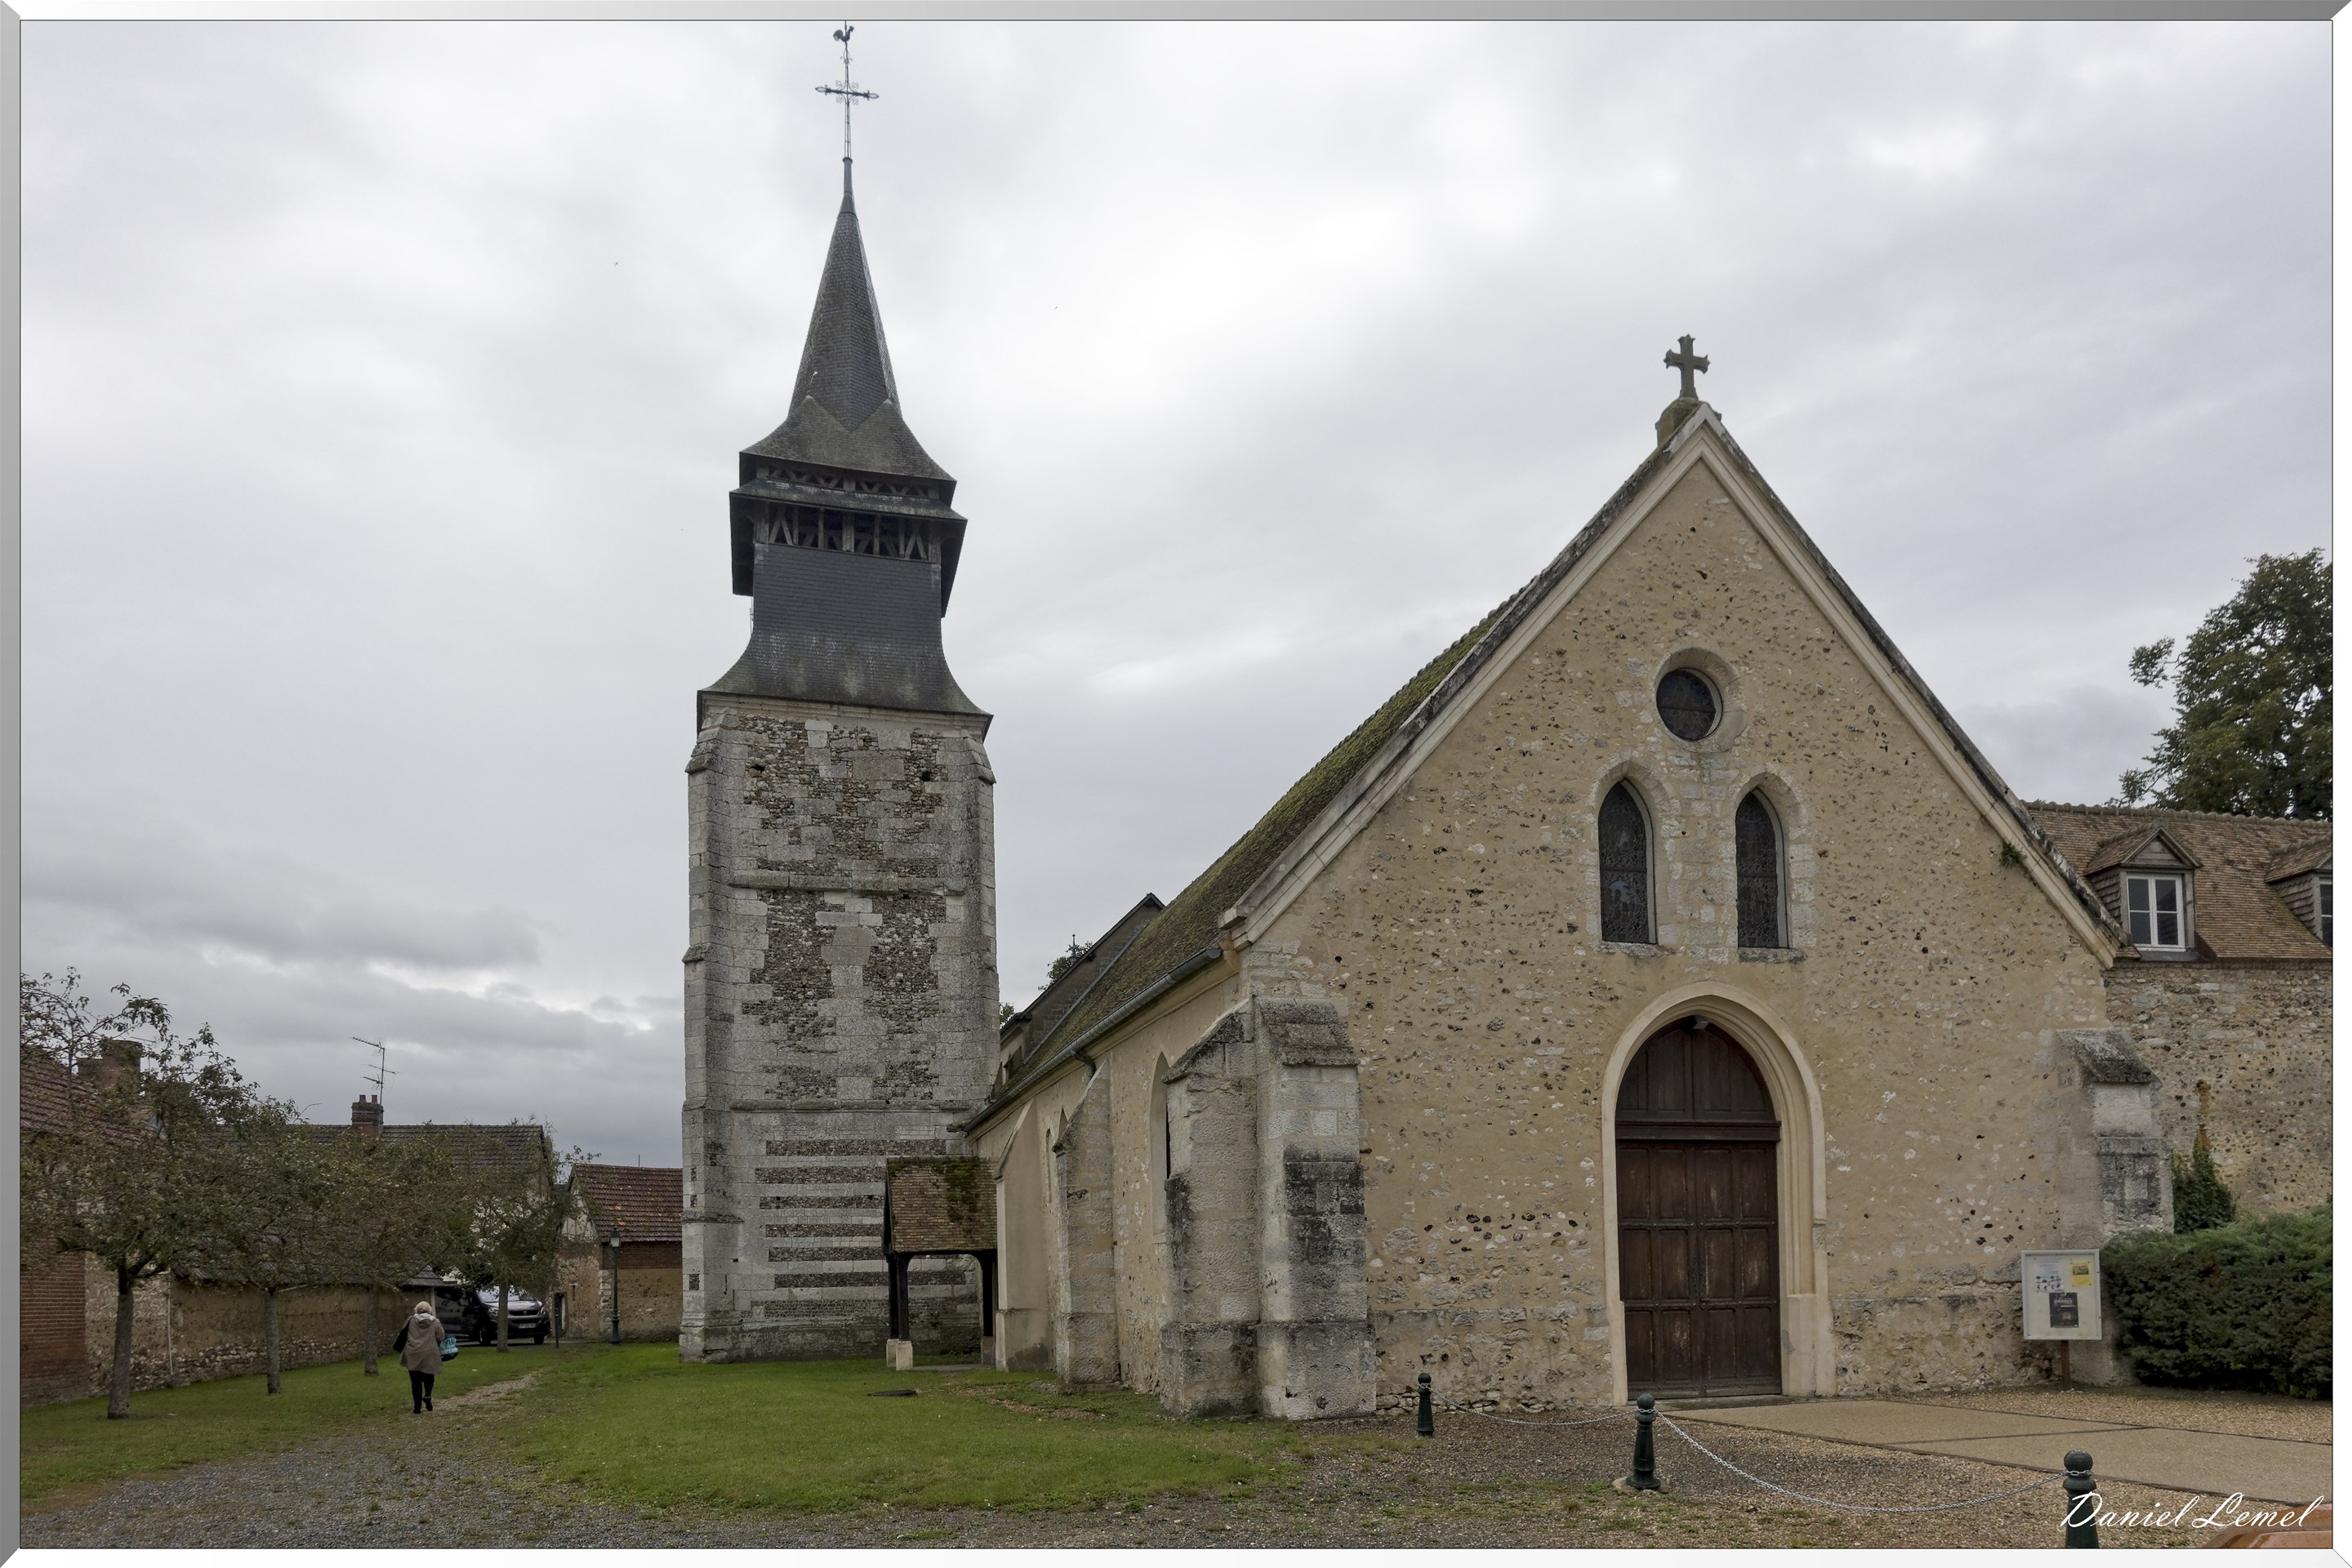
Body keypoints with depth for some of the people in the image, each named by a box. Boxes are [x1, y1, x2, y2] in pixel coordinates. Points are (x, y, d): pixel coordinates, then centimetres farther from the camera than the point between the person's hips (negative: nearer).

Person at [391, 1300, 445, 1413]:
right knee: (428, 1377, 20)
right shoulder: (435, 1322, -2)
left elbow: (402, 1335, 10)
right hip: (429, 1356, 0)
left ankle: (417, 1408, 4)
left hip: (413, 1356, 0)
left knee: (416, 1381, 6)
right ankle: (428, 1395, -6)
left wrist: (397, 1346, 28)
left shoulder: (411, 1320, 2)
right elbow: (440, 1338, 0)